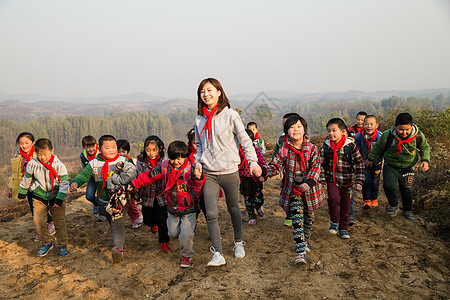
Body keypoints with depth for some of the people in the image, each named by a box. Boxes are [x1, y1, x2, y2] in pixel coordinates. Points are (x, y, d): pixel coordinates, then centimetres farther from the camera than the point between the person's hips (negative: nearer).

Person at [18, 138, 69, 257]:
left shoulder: (58, 165, -15)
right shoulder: (32, 164, -8)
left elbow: (64, 183, -12)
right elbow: (27, 179, 10)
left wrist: (59, 199, -17)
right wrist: (22, 192, 21)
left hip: (56, 197, -2)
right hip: (39, 197, 2)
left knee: (60, 222, 1)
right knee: (38, 222, 0)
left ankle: (62, 245, 18)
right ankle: (46, 243, 21)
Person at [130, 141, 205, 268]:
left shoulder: (190, 169, -17)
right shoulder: (164, 167, -7)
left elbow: (197, 189, -20)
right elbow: (149, 176, 5)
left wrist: (199, 179, -41)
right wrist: (134, 184, 4)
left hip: (189, 208, -4)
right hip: (172, 208, 4)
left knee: (186, 234, -10)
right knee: (173, 233, 15)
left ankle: (187, 256, 18)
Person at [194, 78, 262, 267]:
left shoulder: (230, 115, -6)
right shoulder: (199, 119, 6)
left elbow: (245, 141, -4)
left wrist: (253, 162, -17)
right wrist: (198, 163, 1)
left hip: (229, 172, -2)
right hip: (208, 174, 2)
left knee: (233, 209, 15)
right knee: (211, 214, -8)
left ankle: (238, 242, 39)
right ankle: (218, 254, 3)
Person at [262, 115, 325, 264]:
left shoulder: (312, 149, -6)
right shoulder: (284, 150, -5)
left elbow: (316, 168, -15)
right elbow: (275, 166, -7)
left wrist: (310, 182, -32)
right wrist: (263, 170, -28)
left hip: (310, 190, 1)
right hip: (292, 191, -1)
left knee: (309, 217, 18)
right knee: (297, 218, -10)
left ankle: (306, 240, 44)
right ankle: (301, 252, -10)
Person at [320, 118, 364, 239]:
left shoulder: (351, 146, -8)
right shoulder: (325, 146, -3)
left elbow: (359, 164, -5)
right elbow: (321, 165, 3)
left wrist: (358, 182, -10)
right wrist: (321, 181, 0)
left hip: (347, 181, 0)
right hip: (331, 180, 0)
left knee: (346, 205, 8)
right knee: (334, 197, -23)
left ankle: (343, 228, 28)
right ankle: (335, 222, 2)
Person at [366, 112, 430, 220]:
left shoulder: (419, 136, -17)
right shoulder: (387, 136, -24)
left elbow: (425, 148, 5)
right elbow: (378, 147, -4)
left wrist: (425, 160, -10)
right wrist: (370, 158, 9)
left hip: (408, 168, 2)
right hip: (390, 166, -2)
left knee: (407, 190, 12)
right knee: (388, 186, -21)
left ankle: (408, 211, 37)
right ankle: (394, 206, 7)